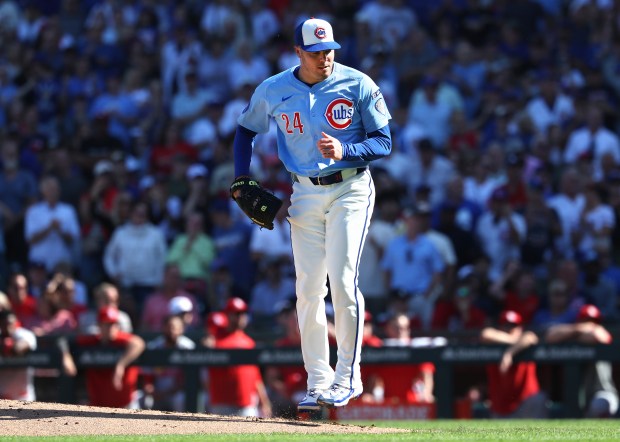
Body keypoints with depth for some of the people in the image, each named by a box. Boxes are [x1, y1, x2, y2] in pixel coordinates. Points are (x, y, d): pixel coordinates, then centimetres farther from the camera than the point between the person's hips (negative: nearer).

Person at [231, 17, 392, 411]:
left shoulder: (358, 85, -8)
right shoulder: (273, 91, 0)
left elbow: (384, 142, -7)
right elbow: (246, 129, 17)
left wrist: (344, 150, -25)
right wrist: (242, 181, 7)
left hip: (351, 189, -3)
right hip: (306, 194, 3)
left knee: (342, 280, -14)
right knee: (308, 289, 2)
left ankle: (348, 377, -6)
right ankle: (318, 382, 9)